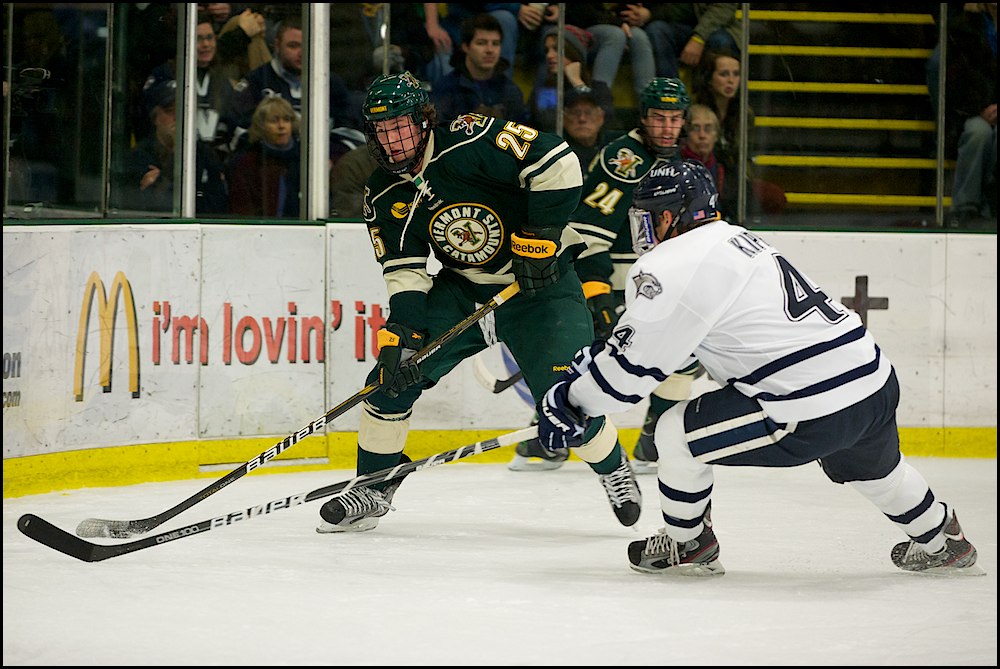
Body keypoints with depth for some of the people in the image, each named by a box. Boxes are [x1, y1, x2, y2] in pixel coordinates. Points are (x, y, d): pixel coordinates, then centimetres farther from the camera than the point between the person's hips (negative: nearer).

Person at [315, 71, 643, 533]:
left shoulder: (472, 142, -23)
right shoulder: (384, 199, -4)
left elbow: (557, 163, -24)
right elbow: (405, 273, -6)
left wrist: (541, 235, -23)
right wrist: (401, 332, -22)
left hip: (540, 283, -5)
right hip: (462, 290, 5)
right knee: (393, 374, -7)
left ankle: (614, 470, 14)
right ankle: (374, 488, 9)